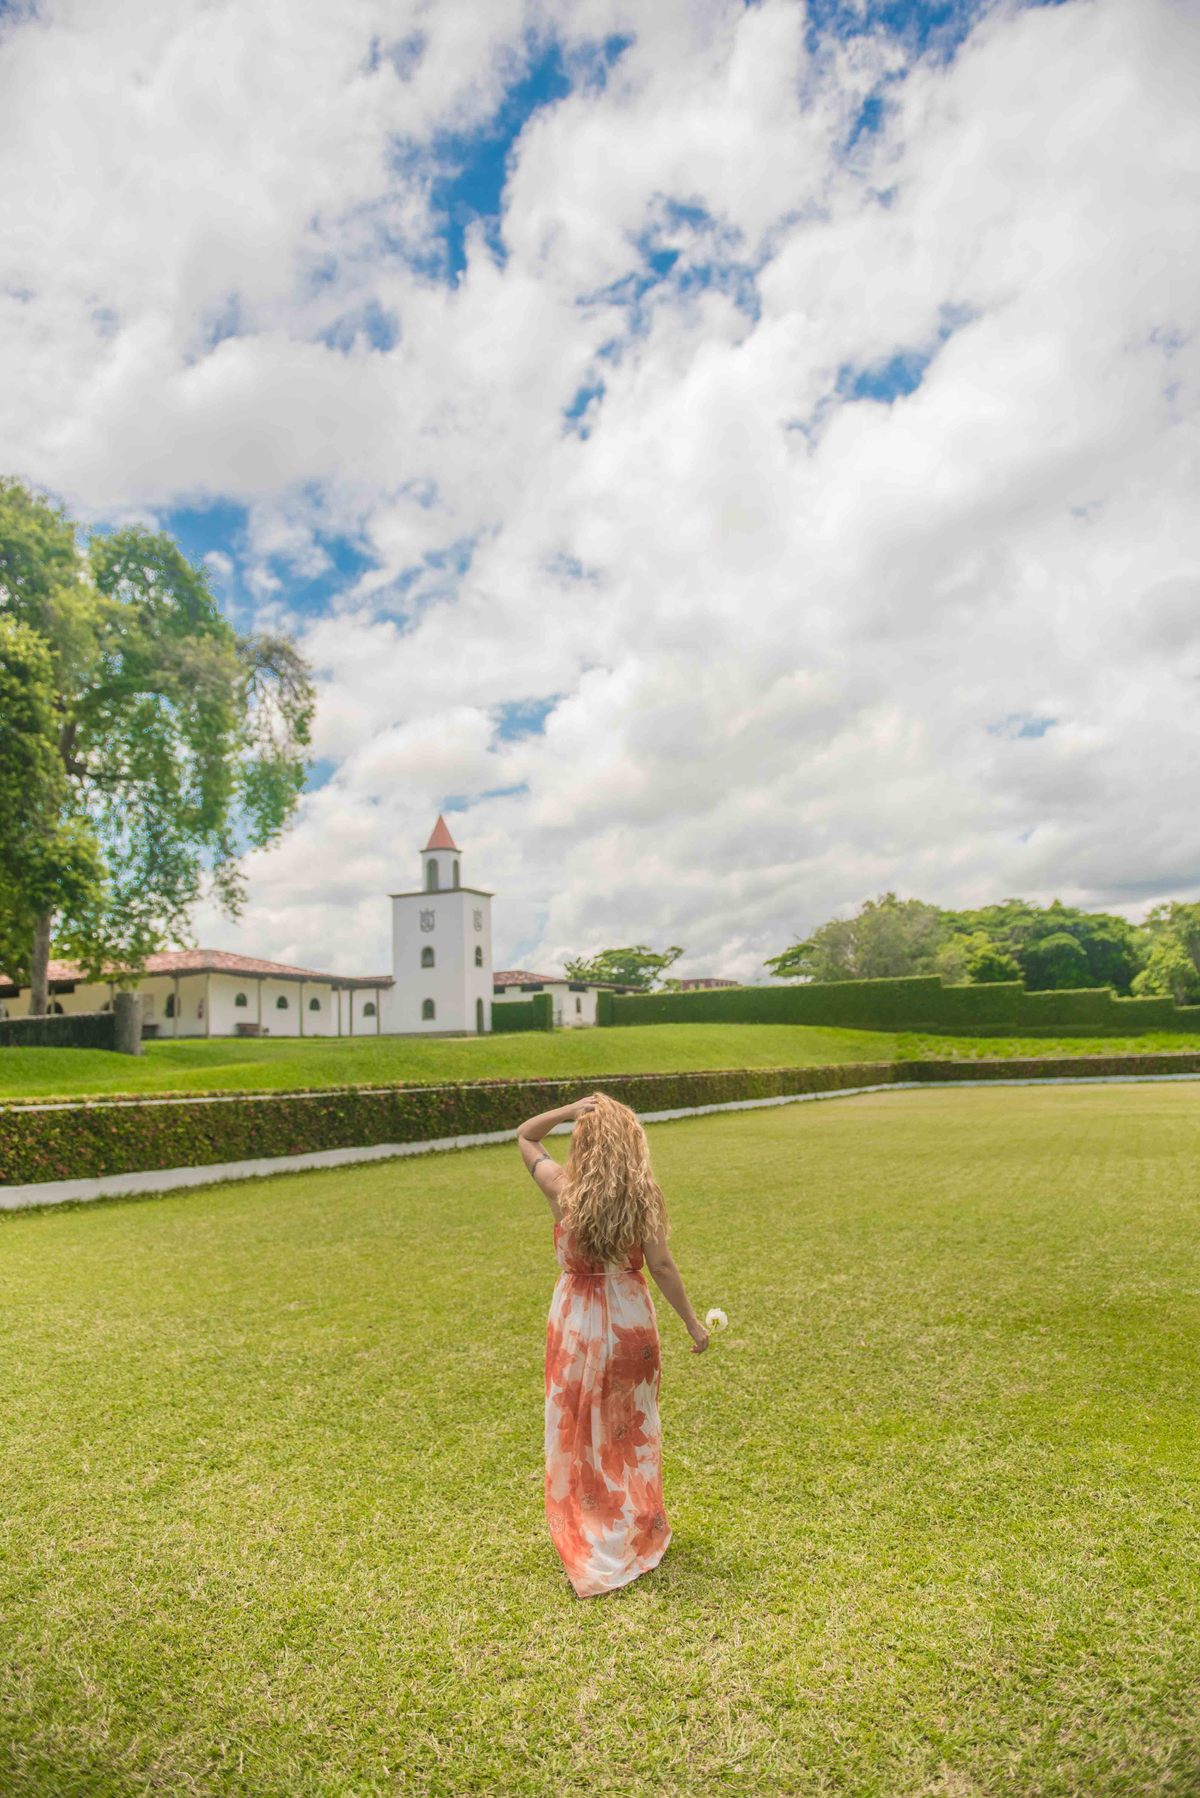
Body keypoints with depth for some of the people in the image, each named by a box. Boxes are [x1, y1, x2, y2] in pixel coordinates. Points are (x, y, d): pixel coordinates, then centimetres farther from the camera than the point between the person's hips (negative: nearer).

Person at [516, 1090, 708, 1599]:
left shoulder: (563, 1188, -13)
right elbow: (660, 1264, -13)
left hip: (576, 1320, 0)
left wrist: (566, 1111, -13)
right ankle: (638, 1532, 35)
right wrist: (692, 1322, -3)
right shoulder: (643, 1194, -14)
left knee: (577, 1431, 16)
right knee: (631, 1427, 20)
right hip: (629, 1318, 1)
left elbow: (524, 1136, 1)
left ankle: (583, 1541, 25)